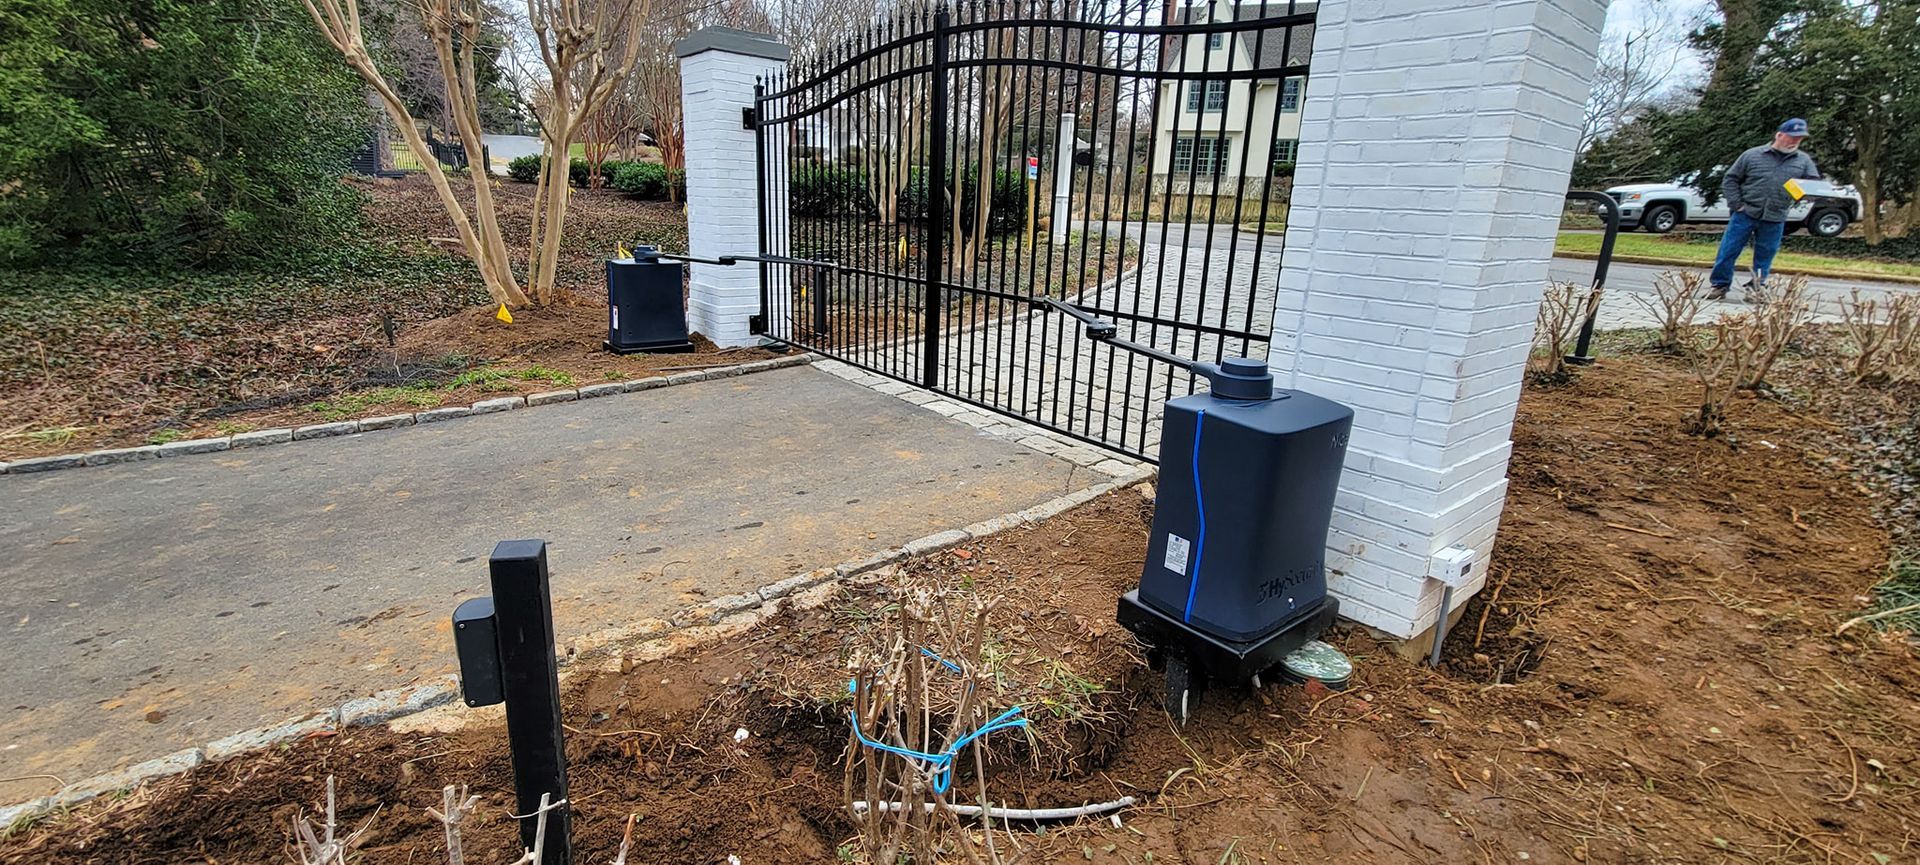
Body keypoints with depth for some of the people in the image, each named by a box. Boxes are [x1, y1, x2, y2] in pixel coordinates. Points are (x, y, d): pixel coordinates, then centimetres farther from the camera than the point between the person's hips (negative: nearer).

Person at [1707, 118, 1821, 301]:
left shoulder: (1804, 161, 11)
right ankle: (1720, 285, 6)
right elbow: (1730, 180, 4)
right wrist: (1736, 204, -6)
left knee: (1764, 257, 7)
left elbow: (1815, 184, 12)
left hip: (1774, 220, 2)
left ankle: (1756, 288, 17)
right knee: (1728, 251, -4)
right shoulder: (1753, 155, 2)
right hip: (1745, 215, -2)